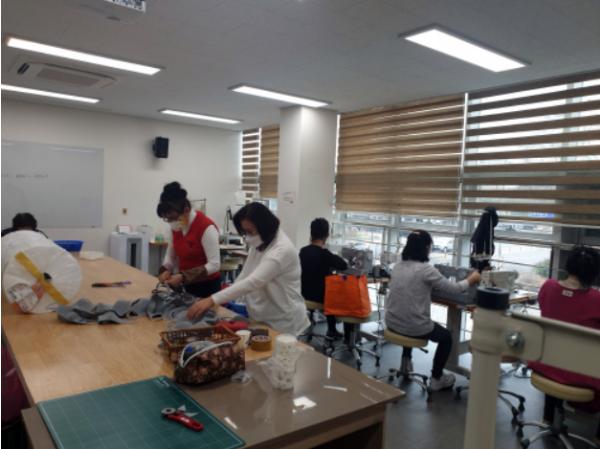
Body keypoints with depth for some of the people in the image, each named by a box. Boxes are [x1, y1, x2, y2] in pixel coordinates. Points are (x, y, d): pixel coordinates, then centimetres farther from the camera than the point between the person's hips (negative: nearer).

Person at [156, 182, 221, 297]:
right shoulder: (176, 226, 0)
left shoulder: (207, 227, -22)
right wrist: (166, 270, -4)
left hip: (206, 286, -6)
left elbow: (214, 264, -25)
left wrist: (183, 277, -30)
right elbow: (172, 251, 15)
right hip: (185, 284, 7)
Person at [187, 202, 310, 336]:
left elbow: (252, 283, -34)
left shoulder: (282, 250, -26)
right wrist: (224, 299, -4)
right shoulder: (258, 245, 4)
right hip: (261, 320, 8)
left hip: (284, 323, -8)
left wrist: (212, 300, -37)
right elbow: (244, 276, 9)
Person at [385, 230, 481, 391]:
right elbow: (454, 288, -8)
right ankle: (436, 378, 29)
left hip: (392, 322, 6)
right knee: (446, 337, 23)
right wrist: (471, 279, 10)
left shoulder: (398, 267, 3)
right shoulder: (426, 269, -18)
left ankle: (406, 361, 48)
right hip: (413, 327, -6)